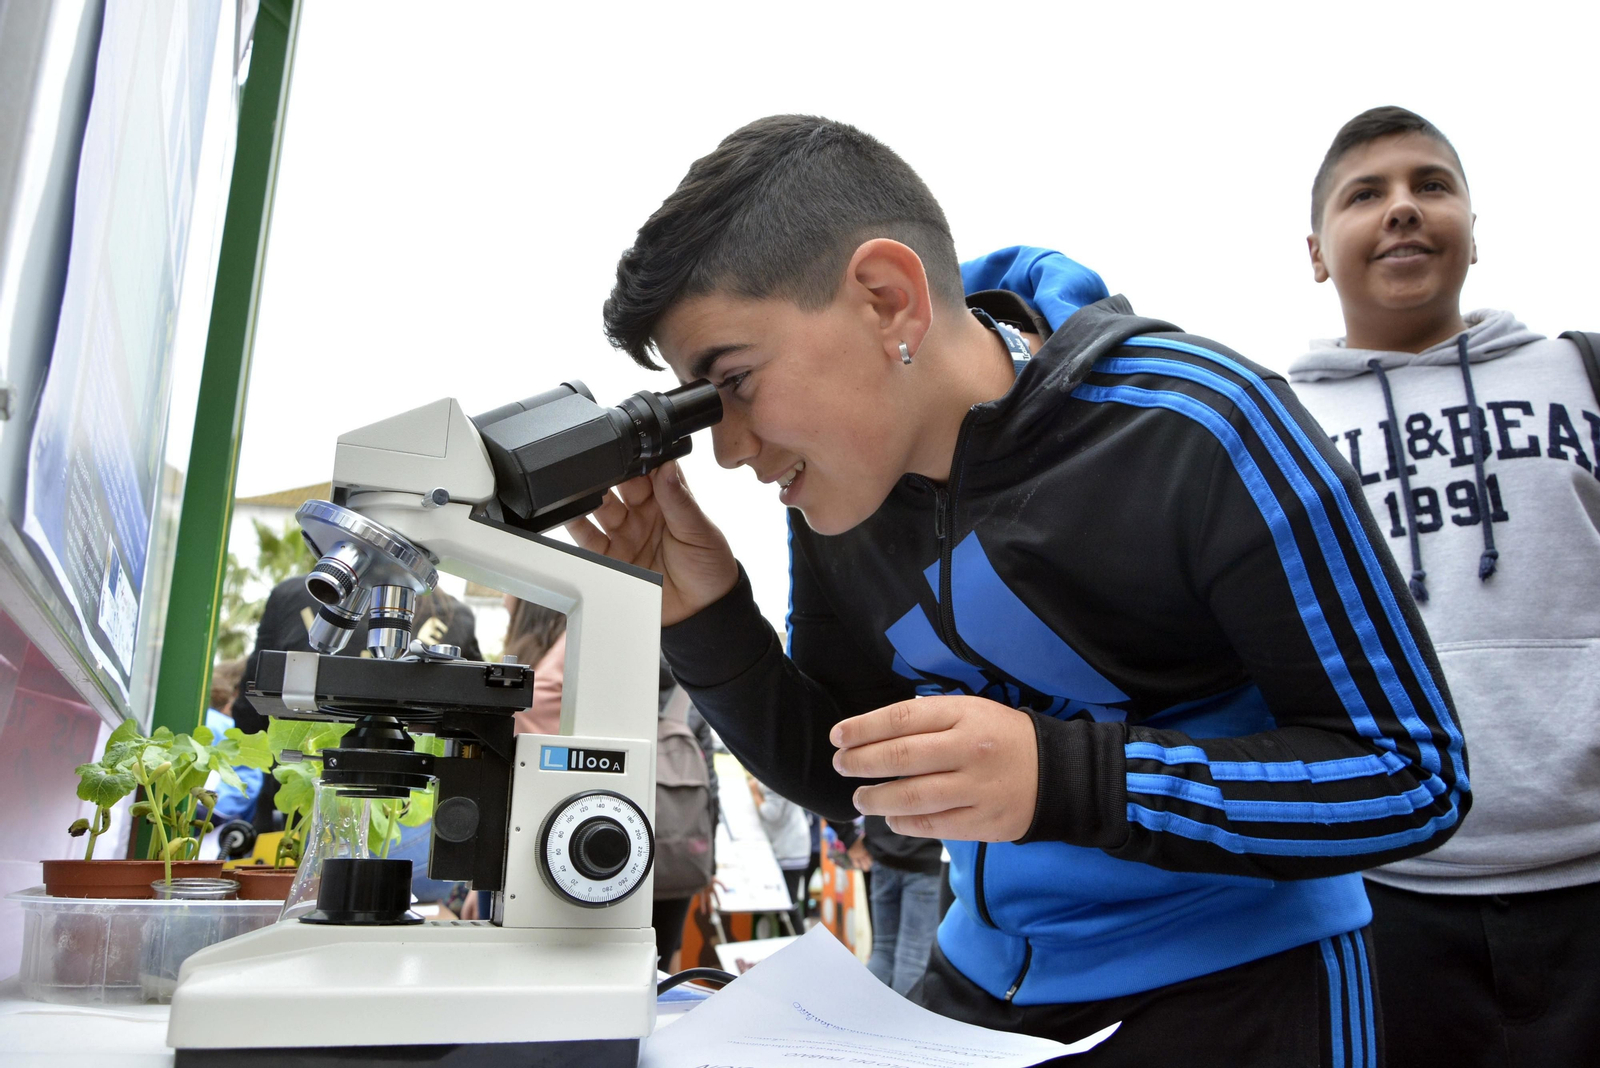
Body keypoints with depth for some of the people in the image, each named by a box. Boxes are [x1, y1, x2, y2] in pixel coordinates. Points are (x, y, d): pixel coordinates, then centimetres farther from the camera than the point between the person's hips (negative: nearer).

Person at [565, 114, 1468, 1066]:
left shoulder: (1201, 428, -24)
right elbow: (841, 777, 2)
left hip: (1236, 983, -4)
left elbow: (1416, 775, -19)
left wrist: (1061, 779, -33)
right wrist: (705, 620, -16)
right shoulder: (836, 485, -8)